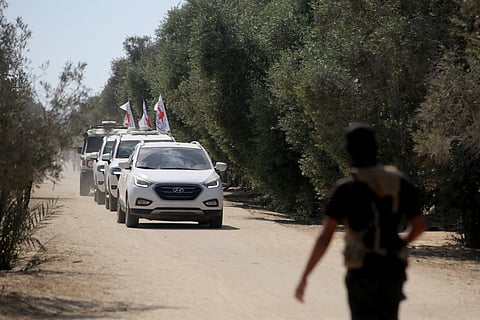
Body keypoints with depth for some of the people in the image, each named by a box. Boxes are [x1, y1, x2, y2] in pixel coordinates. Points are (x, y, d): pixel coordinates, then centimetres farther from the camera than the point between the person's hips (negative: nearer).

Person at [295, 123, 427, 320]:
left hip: (362, 272, -4)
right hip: (393, 270, 4)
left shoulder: (345, 188, -9)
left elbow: (325, 237, -13)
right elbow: (420, 225, 12)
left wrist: (304, 276, -7)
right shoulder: (399, 182, 3)